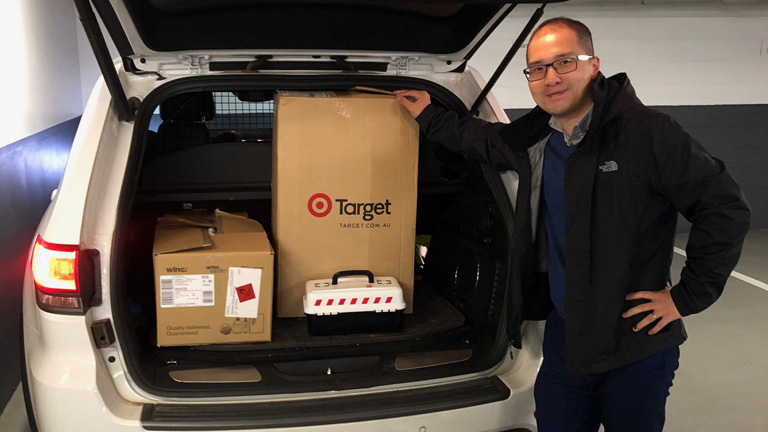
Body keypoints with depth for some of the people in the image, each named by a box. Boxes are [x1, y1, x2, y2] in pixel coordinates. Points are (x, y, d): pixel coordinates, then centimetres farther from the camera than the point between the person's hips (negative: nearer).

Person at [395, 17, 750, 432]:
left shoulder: (646, 132, -17)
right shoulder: (534, 138, 2)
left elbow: (725, 208, -13)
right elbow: (483, 139, 26)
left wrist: (686, 297, -11)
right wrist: (429, 116, 28)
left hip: (637, 344, -5)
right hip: (564, 334, 6)